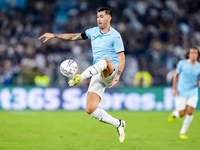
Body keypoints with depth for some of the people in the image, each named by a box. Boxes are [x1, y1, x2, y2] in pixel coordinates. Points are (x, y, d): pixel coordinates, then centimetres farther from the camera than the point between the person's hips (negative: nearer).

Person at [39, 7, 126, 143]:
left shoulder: (115, 36, -4)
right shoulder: (93, 32, 15)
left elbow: (121, 58, -10)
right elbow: (74, 36, 24)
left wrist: (117, 76, -24)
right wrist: (54, 35, 20)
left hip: (110, 73, -6)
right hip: (97, 75, 6)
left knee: (105, 60, -42)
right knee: (90, 109, -9)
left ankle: (80, 78, -59)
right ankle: (118, 124, 7)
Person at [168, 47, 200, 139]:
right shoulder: (182, 63, -6)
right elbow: (176, 75, 5)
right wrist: (174, 88, -3)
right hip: (181, 92, -2)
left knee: (190, 112, -13)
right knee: (181, 114, -5)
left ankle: (182, 133, 2)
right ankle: (175, 113, 34)